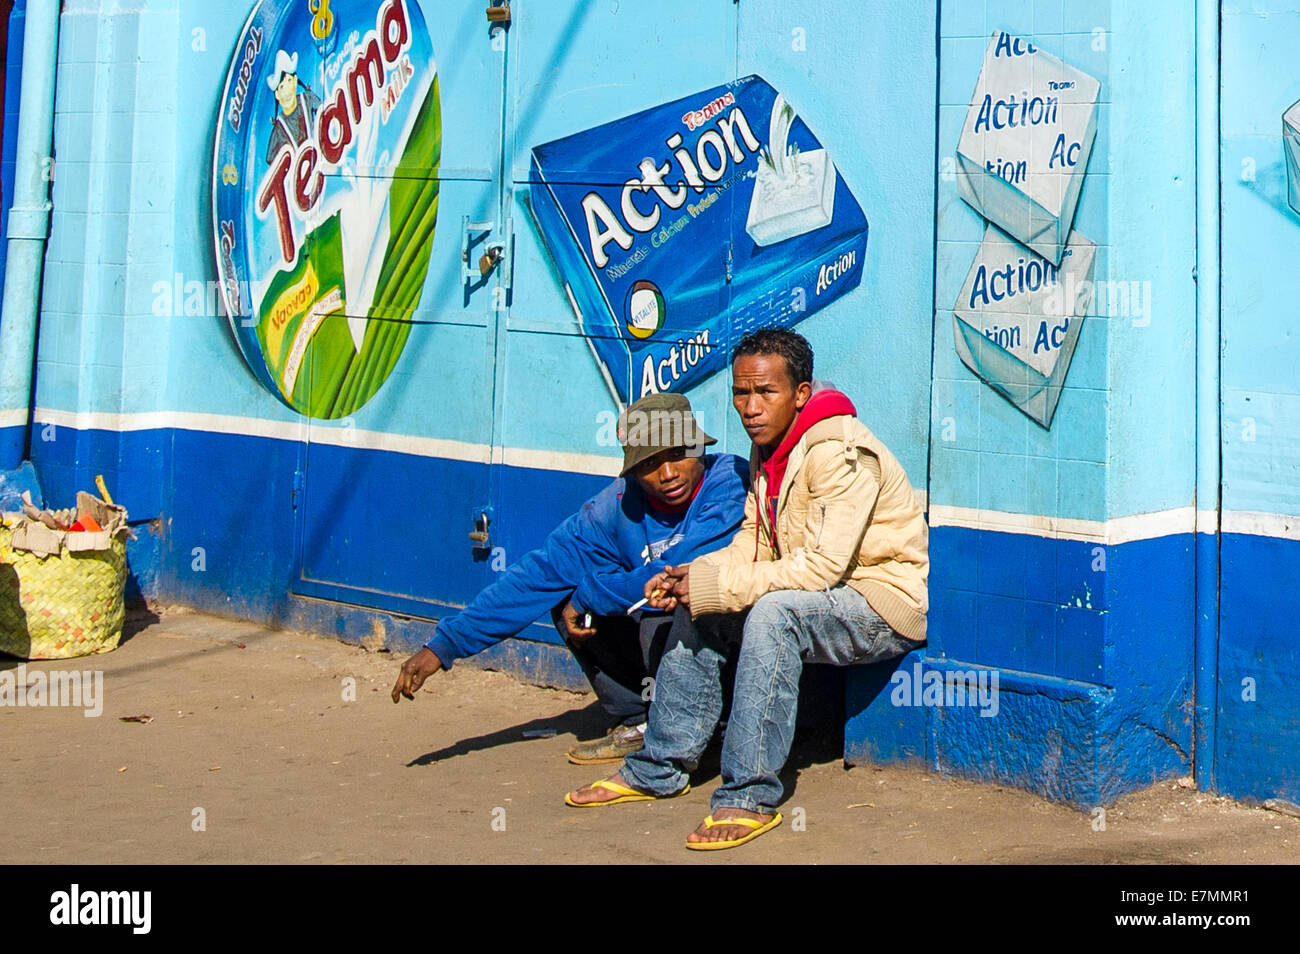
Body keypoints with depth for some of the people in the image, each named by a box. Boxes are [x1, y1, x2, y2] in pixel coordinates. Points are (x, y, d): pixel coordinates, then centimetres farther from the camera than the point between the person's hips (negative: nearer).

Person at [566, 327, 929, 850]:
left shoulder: (839, 452, -23)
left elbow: (824, 566, -29)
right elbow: (754, 543, 8)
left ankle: (750, 796, -29)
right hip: (814, 593, 9)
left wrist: (716, 586, -25)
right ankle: (659, 768, 11)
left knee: (773, 611, -34)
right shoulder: (768, 450, 5)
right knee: (696, 608, 2)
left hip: (886, 608, -9)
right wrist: (696, 575, -11)